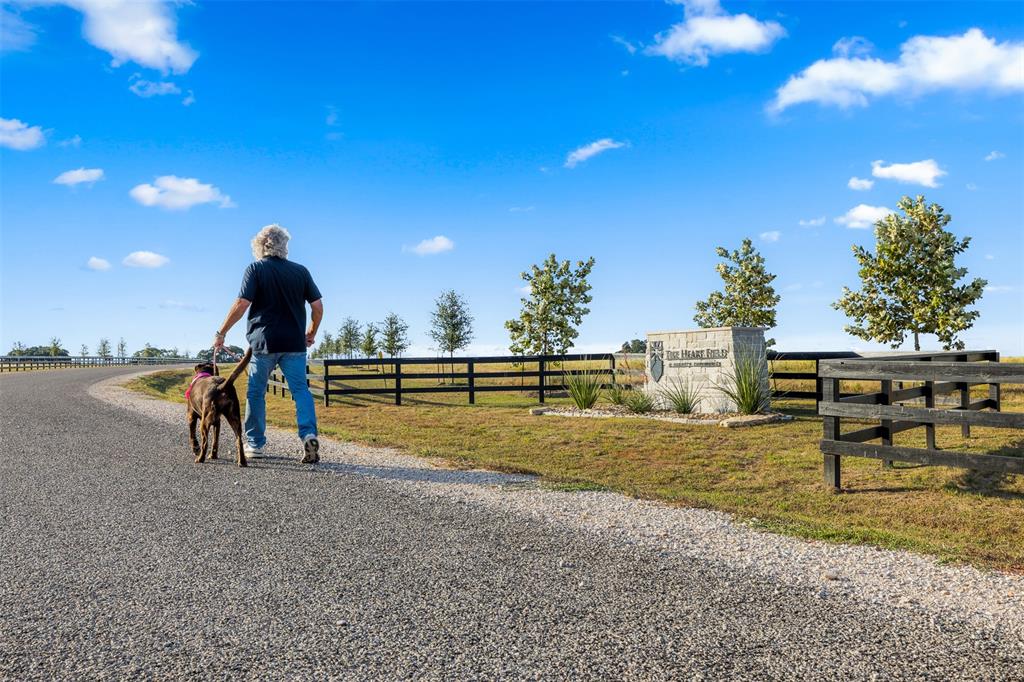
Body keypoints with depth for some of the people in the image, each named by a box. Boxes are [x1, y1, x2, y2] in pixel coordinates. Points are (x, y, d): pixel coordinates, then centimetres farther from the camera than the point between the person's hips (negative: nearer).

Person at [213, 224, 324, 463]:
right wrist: (311, 333, 21)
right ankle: (309, 434, -17)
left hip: (264, 342, -2)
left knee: (256, 392, 12)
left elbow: (242, 304, -9)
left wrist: (221, 333, -1)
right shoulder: (300, 271, 7)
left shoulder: (255, 269, -2)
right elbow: (318, 306, 6)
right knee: (301, 389, 3)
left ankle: (255, 443, 20)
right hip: (295, 343, 2)